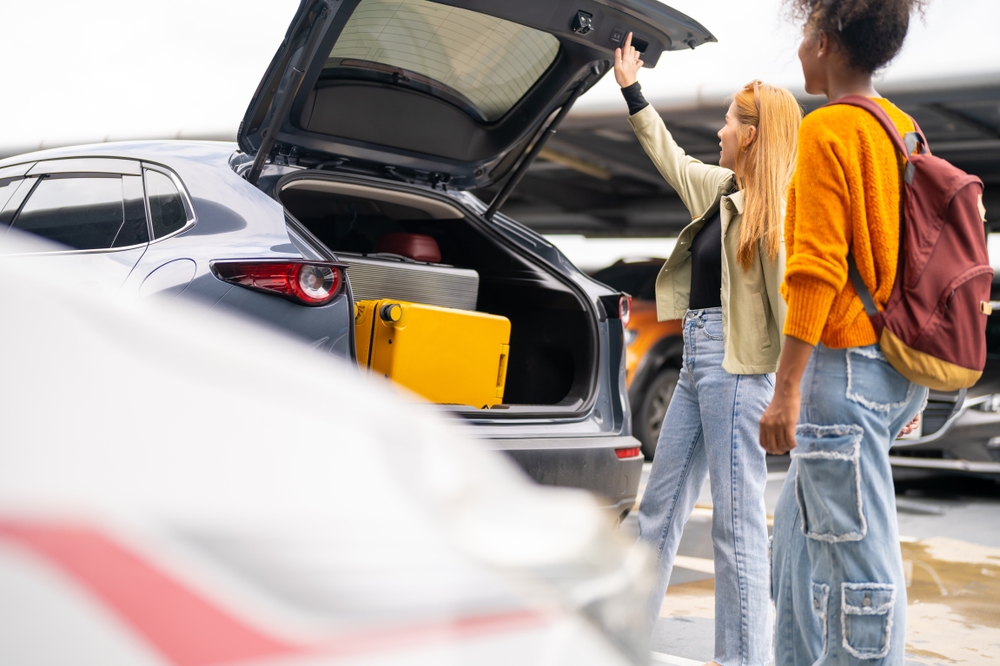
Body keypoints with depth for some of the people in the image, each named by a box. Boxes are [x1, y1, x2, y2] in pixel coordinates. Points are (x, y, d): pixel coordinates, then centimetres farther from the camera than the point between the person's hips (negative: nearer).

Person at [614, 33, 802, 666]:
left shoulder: (778, 205, -10)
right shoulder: (721, 190, 15)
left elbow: (789, 302, -16)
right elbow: (670, 157, 34)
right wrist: (633, 90, 40)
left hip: (737, 365, -10)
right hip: (698, 359, 10)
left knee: (738, 521, -6)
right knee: (661, 505, 15)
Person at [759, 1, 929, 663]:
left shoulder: (828, 130, -11)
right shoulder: (903, 131, 15)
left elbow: (819, 270, -18)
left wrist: (787, 390, -17)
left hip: (846, 365, -10)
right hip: (900, 372, 10)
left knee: (860, 562, -6)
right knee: (802, 527, 20)